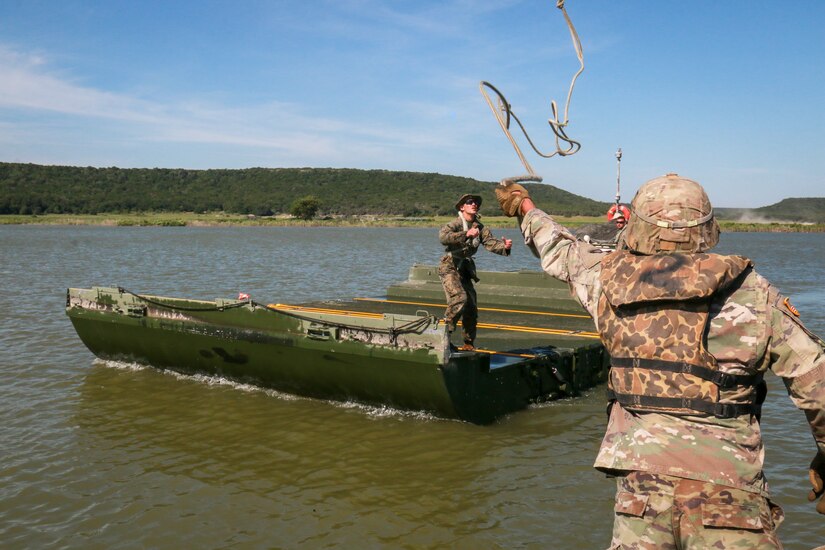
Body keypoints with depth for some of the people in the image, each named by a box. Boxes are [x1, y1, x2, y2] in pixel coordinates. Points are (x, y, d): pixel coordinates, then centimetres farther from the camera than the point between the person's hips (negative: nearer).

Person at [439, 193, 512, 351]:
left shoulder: (480, 227, 5)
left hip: (465, 269, 6)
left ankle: (469, 344, 18)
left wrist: (504, 246, -29)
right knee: (459, 297, -27)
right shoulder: (455, 224, -13)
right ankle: (445, 331, -12)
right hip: (449, 267, -6)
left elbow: (490, 242, -9)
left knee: (472, 306, 5)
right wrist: (466, 234, -43)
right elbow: (443, 237, -33)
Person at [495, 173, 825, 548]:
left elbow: (558, 250, 24)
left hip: (641, 478, 2)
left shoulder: (610, 278, 4)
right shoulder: (752, 293, -1)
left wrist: (526, 208, 44)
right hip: (727, 490, -2)